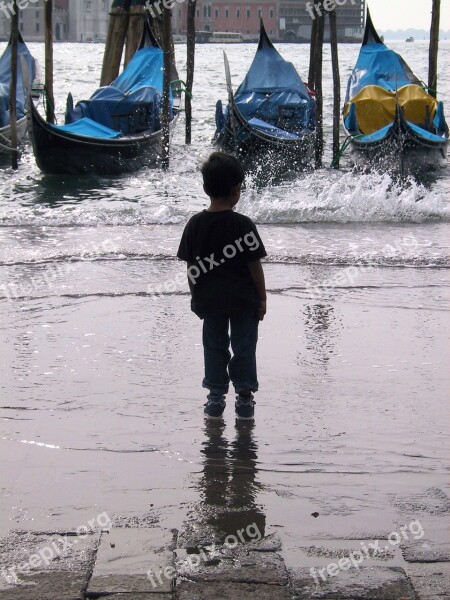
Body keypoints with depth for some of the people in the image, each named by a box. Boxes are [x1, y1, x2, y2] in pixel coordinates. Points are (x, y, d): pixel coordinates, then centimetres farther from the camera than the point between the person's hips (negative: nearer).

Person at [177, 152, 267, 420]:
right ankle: (245, 397, 13)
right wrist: (262, 298, 1)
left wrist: (196, 296, 11)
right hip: (244, 298, -2)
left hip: (209, 299, 3)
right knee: (244, 347, 9)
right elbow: (255, 265, -9)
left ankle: (216, 396, 18)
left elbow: (191, 267, 0)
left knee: (215, 346, 14)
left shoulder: (195, 224, -5)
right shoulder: (243, 224, -13)